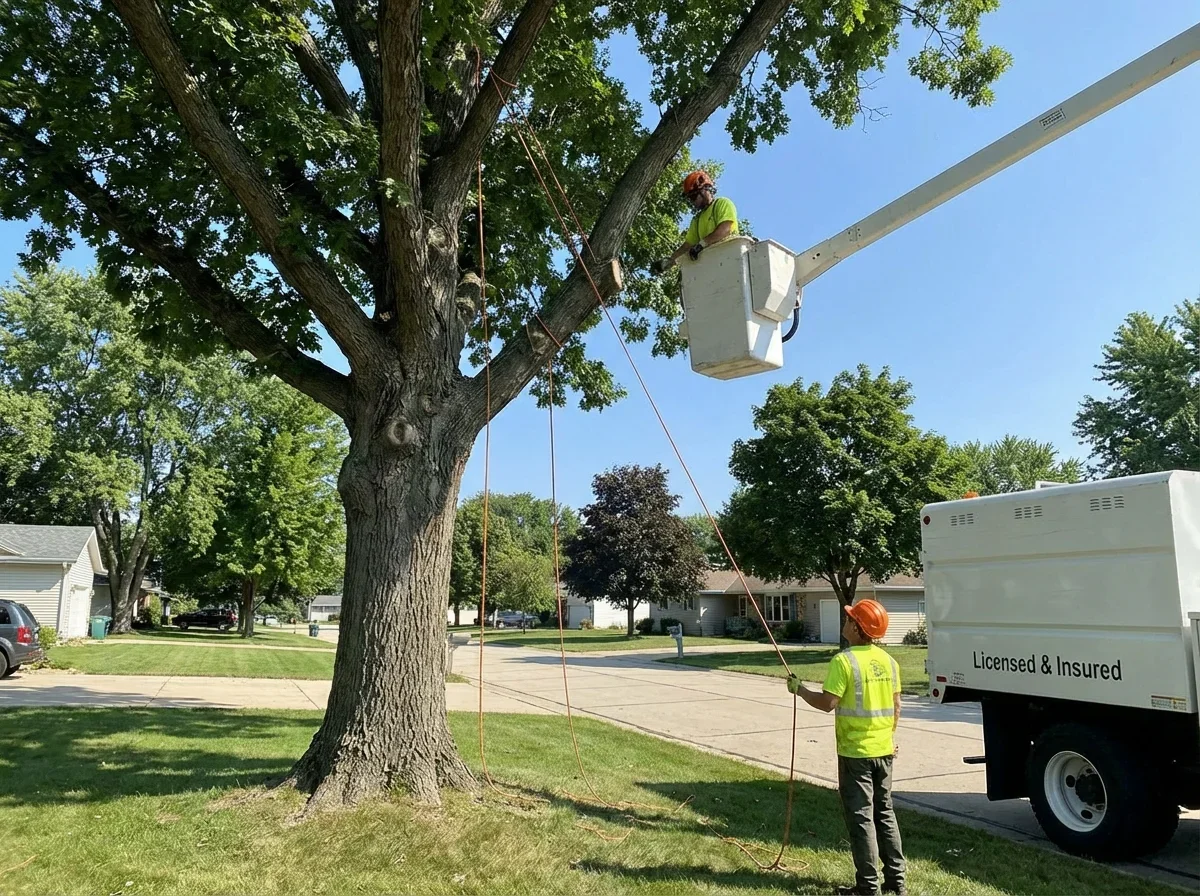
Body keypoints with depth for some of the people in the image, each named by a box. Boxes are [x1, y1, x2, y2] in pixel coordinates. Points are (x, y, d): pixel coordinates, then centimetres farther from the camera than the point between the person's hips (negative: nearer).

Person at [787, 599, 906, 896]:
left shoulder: (844, 661, -18)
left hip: (855, 751, -7)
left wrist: (799, 689, -7)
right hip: (884, 749, 7)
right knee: (885, 813, 18)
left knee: (861, 817, 2)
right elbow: (896, 705, 10)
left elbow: (828, 703, -22)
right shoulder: (888, 660, 3)